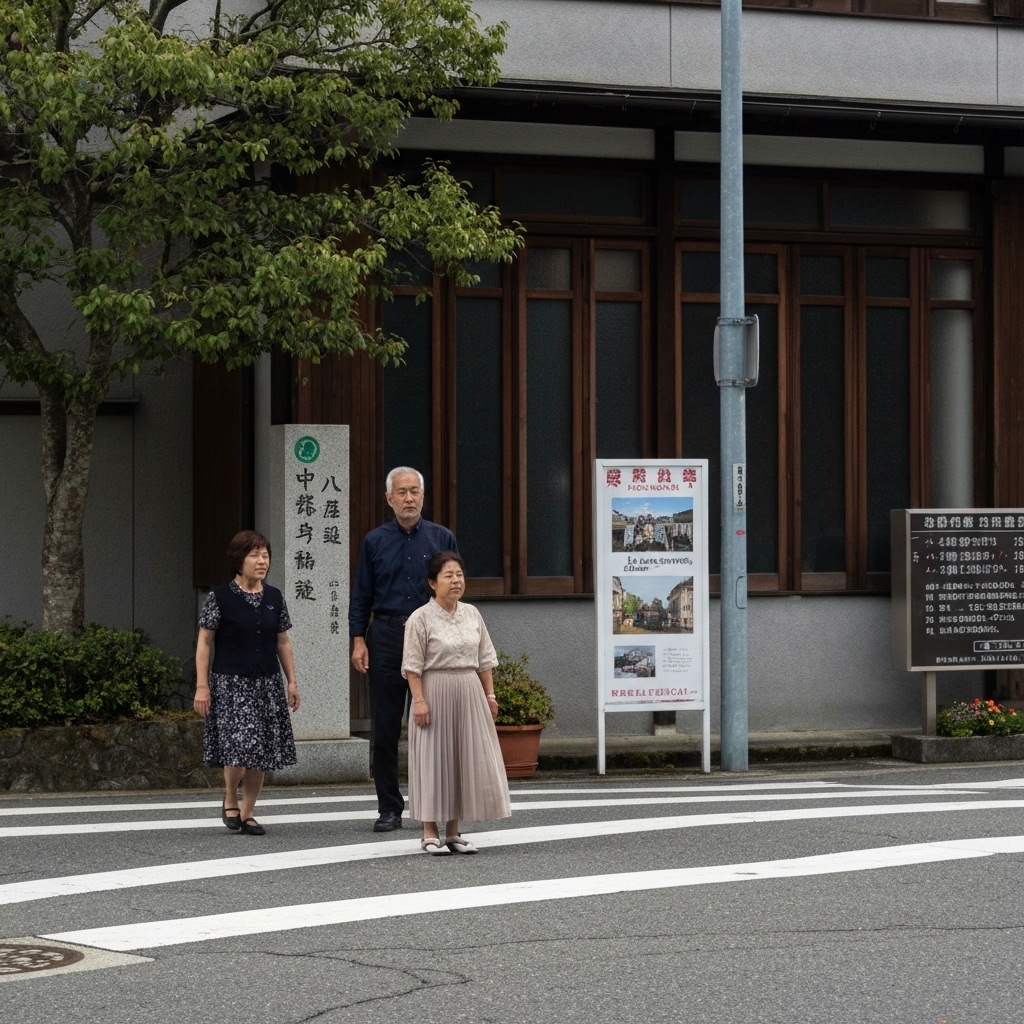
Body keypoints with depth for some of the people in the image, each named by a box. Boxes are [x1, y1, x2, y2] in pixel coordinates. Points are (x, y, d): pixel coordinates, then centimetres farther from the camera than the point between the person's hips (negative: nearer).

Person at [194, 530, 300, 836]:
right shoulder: (220, 597, -5)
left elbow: (283, 642, 15)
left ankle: (247, 813, 15)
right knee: (239, 746, -16)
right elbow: (204, 642, -4)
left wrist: (292, 682, 10)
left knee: (262, 752, 4)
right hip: (230, 683, -5)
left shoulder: (274, 598, 9)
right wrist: (202, 686, -9)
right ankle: (230, 799, 9)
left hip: (267, 684, 5)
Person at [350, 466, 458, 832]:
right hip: (386, 637, 1)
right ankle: (389, 808, 9)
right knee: (385, 728, 2)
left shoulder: (442, 539, 6)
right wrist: (358, 640, -2)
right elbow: (361, 596, 8)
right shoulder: (375, 541, 8)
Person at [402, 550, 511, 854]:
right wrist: (419, 700, -17)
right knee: (434, 759, -2)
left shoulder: (472, 615, 8)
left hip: (469, 694, 5)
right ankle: (430, 832, 4)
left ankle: (453, 831, 15)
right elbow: (413, 666, -10)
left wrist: (490, 695, 8)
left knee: (465, 758, 6)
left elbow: (484, 660, 13)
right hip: (436, 694, -5)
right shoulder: (421, 618, -8)